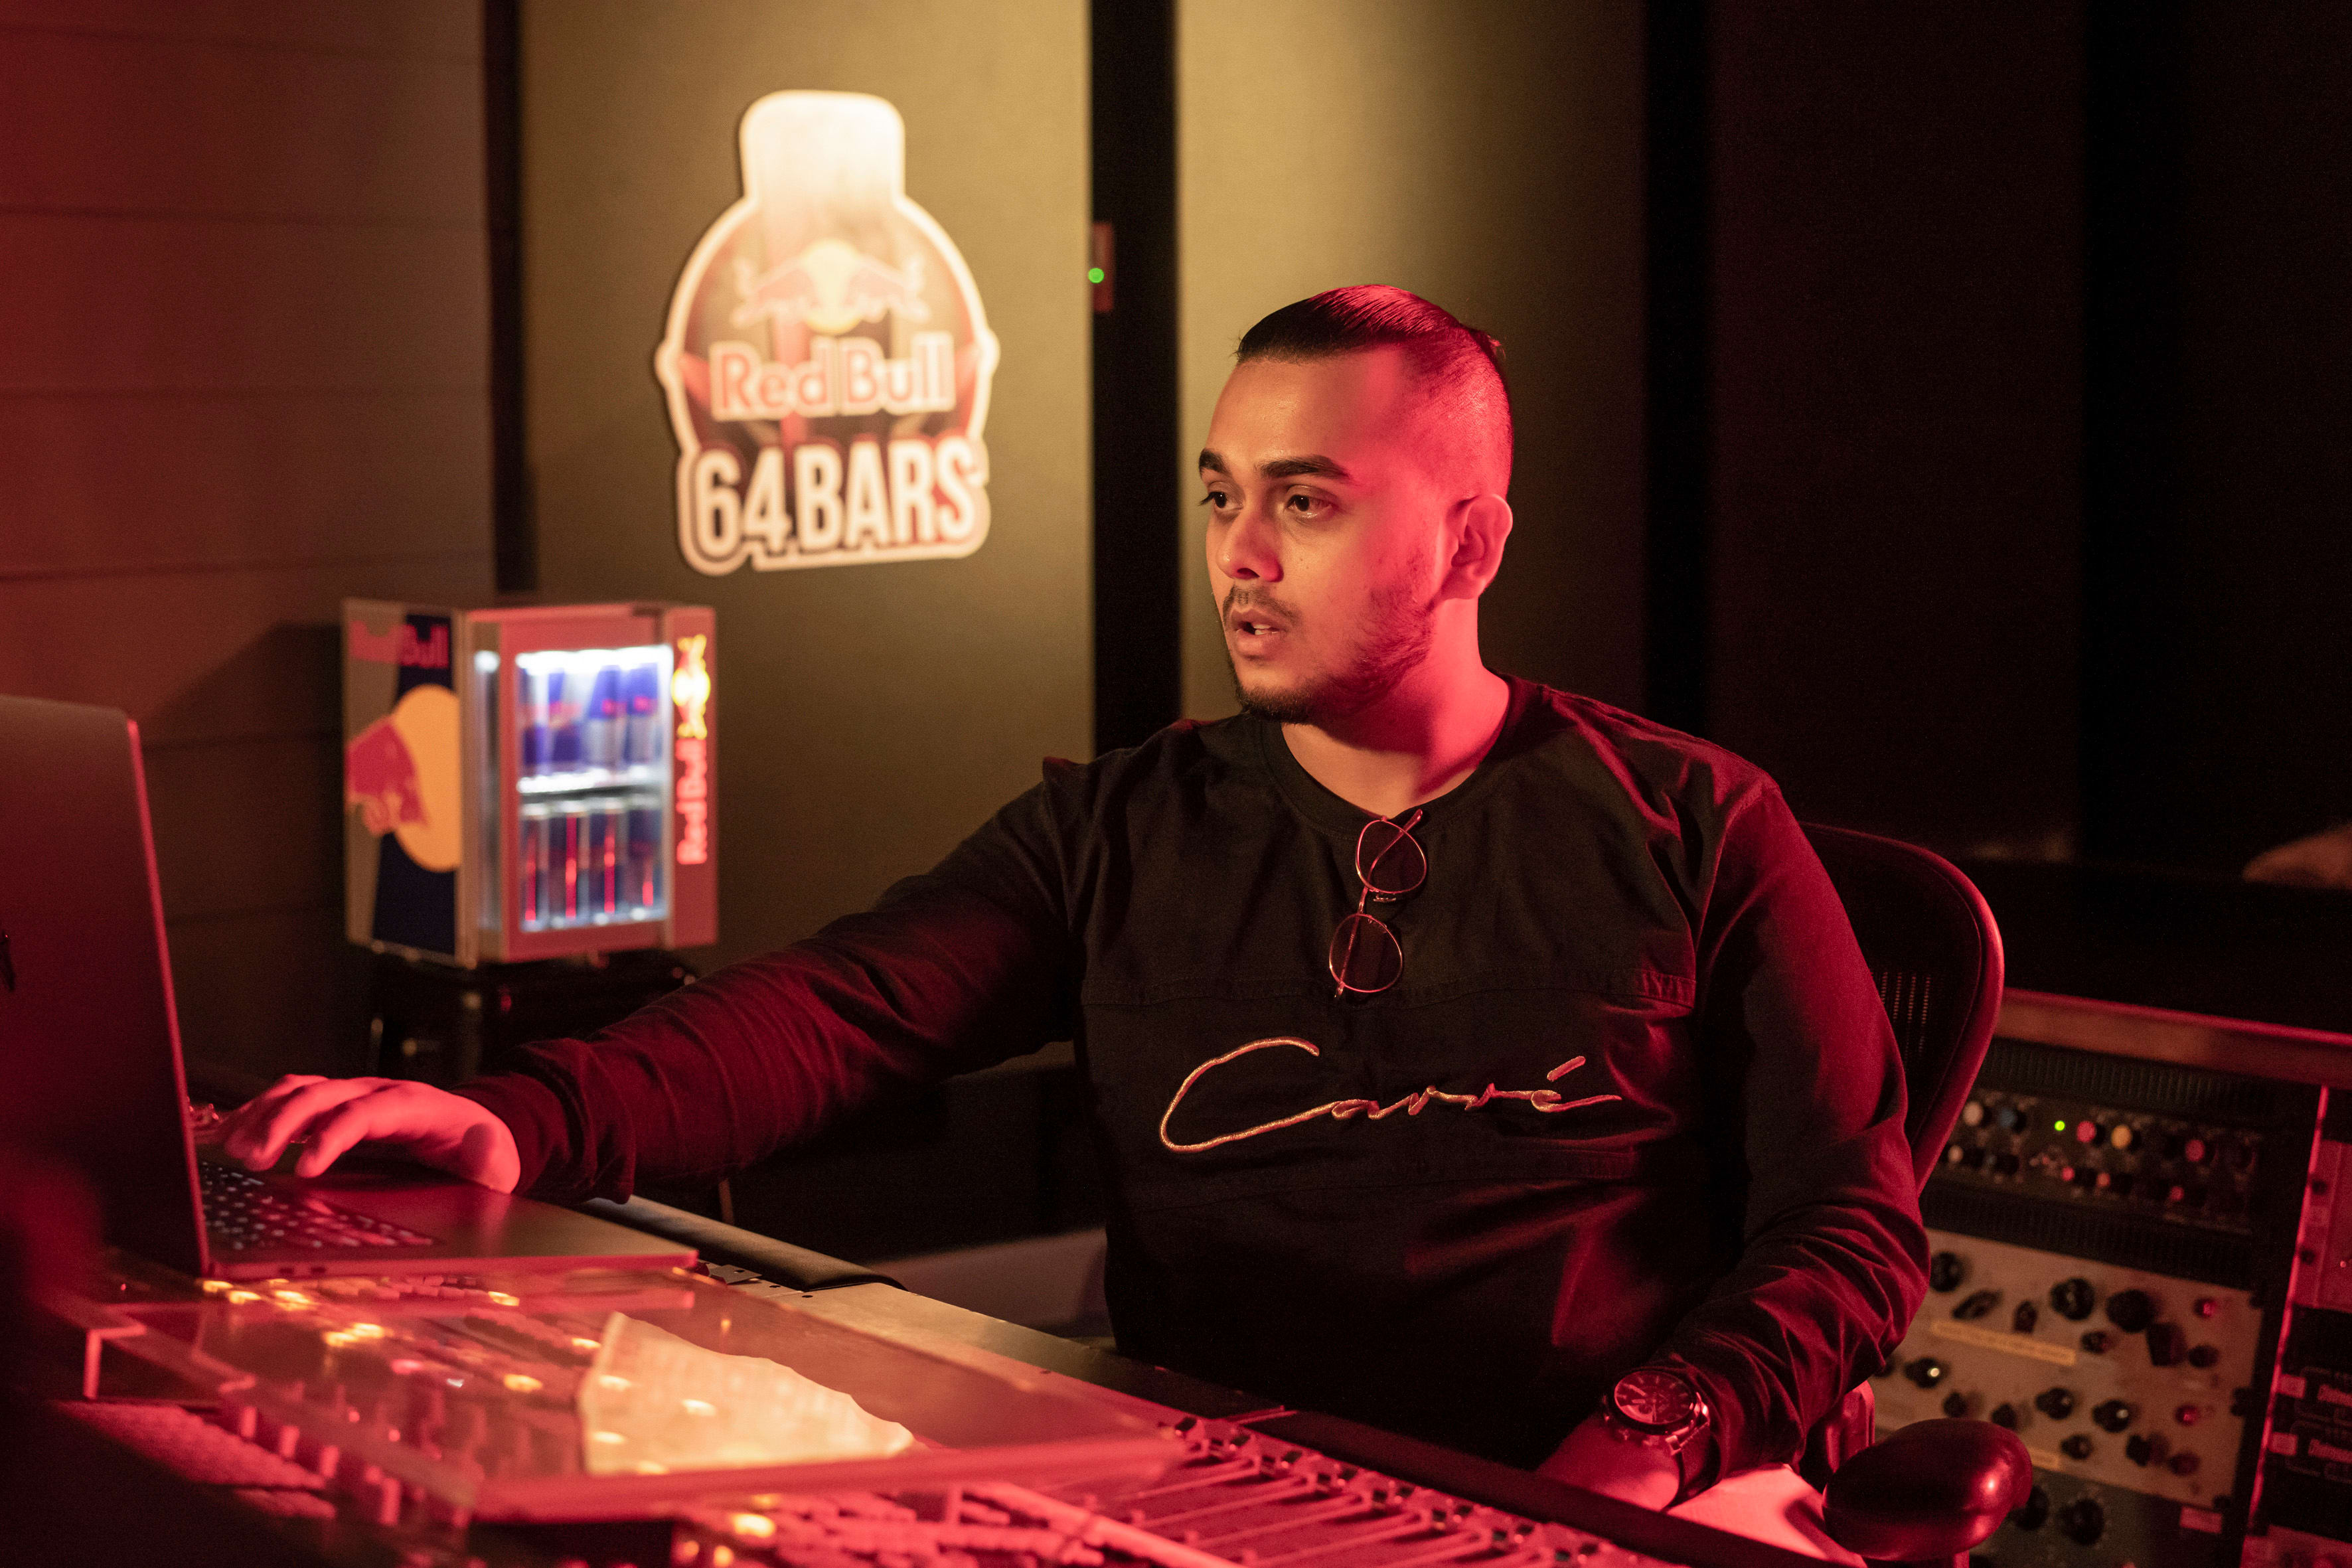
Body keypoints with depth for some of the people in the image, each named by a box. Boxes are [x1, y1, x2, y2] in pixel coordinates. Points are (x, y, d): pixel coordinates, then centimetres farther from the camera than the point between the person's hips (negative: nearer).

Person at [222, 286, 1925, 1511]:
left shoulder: (1691, 826, 6)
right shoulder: (1121, 833, 12)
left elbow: (1852, 1216, 4)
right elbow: (836, 1008, -3)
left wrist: (1654, 1437, -15)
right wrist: (519, 1123, -20)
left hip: (1599, 1515, -1)